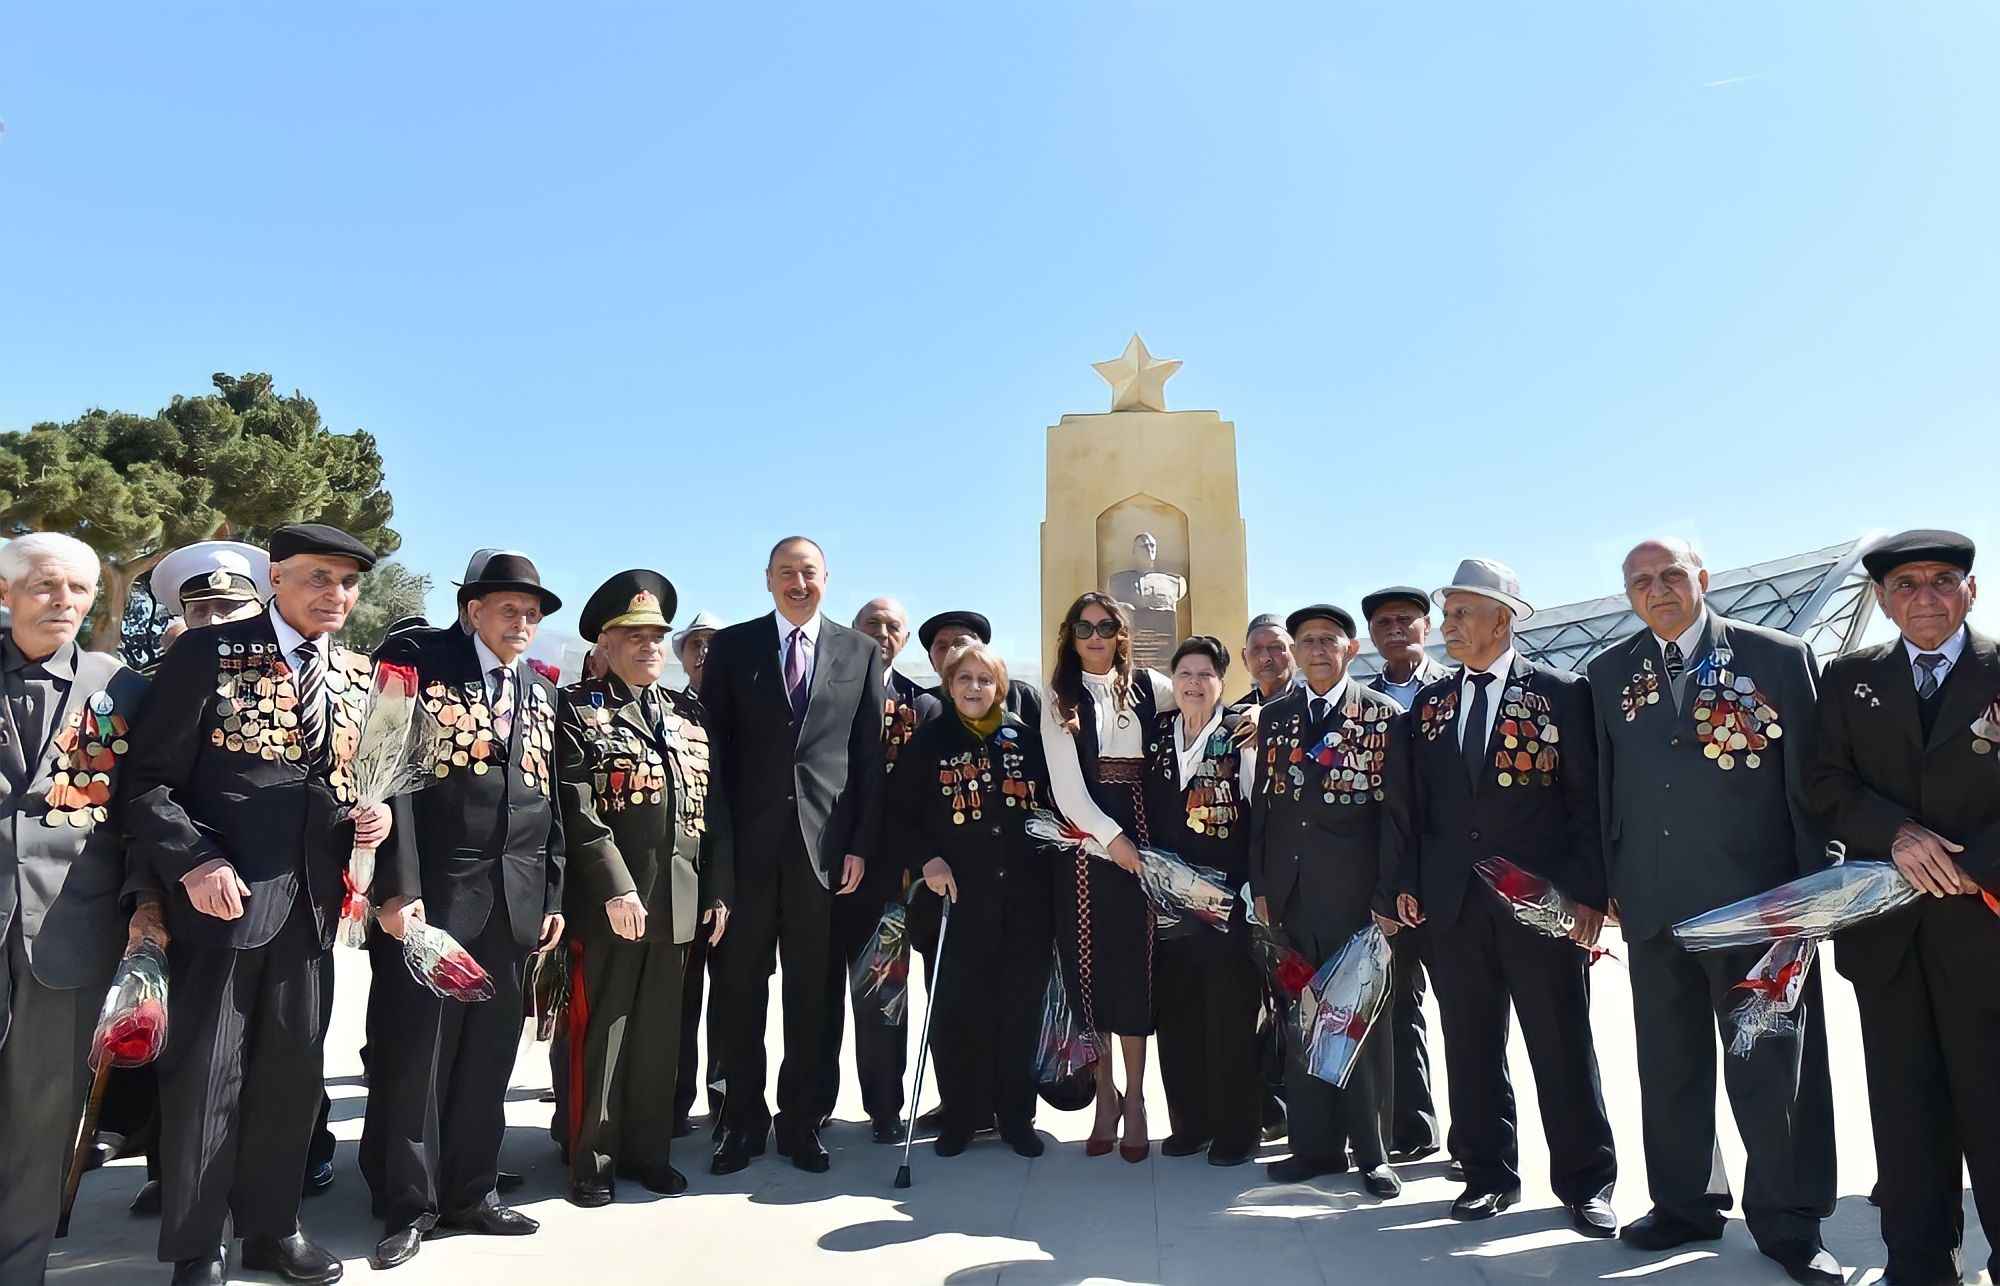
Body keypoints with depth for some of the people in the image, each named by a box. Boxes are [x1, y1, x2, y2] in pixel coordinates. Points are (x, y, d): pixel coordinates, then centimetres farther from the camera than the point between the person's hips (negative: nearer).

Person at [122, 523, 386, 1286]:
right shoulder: (208, 655, -6)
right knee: (206, 1073, 5)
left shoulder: (359, 676, 9)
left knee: (293, 1070, 14)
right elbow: (149, 776, -7)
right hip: (222, 893, -4)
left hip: (313, 901, 5)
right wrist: (193, 861, -18)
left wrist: (373, 818, -2)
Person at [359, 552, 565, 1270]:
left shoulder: (540, 692, 16)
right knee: (413, 1053, 4)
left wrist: (552, 895, 11)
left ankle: (471, 1193, 26)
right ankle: (408, 1206, 20)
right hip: (429, 894, -5)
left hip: (514, 902, 5)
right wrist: (396, 887, -16)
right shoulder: (416, 659, -3)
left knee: (489, 1053, 12)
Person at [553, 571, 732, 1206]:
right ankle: (592, 1159, 20)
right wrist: (617, 888, -18)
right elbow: (578, 808, -12)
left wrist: (719, 890, 7)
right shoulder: (579, 708, -2)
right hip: (607, 900, -5)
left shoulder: (689, 714, 14)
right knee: (599, 1030, 6)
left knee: (659, 1032, 13)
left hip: (680, 900, 5)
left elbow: (716, 808, 12)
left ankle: (648, 1150, 26)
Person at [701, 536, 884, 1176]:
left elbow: (868, 757, 5)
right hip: (747, 842, 0)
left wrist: (860, 844, -1)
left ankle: (800, 1119, 23)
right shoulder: (731, 646, 6)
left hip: (824, 842, 0)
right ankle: (743, 1118, 23)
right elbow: (715, 747, 3)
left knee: (810, 991, 9)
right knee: (742, 986, 8)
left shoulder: (860, 653, 7)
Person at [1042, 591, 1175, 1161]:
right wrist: (1111, 837, -12)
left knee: (1135, 964, 0)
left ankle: (1135, 1099, 11)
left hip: (1138, 839, 0)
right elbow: (1065, 786, -3)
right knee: (1088, 964, 2)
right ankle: (1104, 1094, 16)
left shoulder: (1147, 686, 9)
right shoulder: (1060, 698, 5)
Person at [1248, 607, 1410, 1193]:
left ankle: (1371, 1151, 18)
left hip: (1355, 891, -3)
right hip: (1289, 892, 4)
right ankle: (1316, 1144, 22)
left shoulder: (1384, 716, 0)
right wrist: (1260, 886, 5)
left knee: (1364, 1020, 5)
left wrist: (1388, 895, -9)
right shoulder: (1274, 717, 11)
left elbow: (1396, 811, -4)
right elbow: (1261, 804, 10)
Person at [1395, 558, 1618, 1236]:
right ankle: (1489, 1174, 23)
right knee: (1471, 1049, 10)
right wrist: (1409, 881, 6)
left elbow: (1588, 799, -3)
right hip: (1453, 902, 4)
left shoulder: (1562, 692, 0)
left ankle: (1585, 1183, 20)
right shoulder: (1429, 702, 11)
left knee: (1563, 1047, 5)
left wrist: (1590, 893, -8)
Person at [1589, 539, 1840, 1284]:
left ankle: (1788, 1222, 23)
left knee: (1774, 1069, 7)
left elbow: (1809, 781, -1)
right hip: (1654, 905, 3)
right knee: (1668, 1067, 13)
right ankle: (1685, 1204, 29)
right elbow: (1605, 785, 7)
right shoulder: (1609, 674, 6)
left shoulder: (1779, 657, -1)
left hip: (1754, 898, -3)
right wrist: (1610, 881, 4)